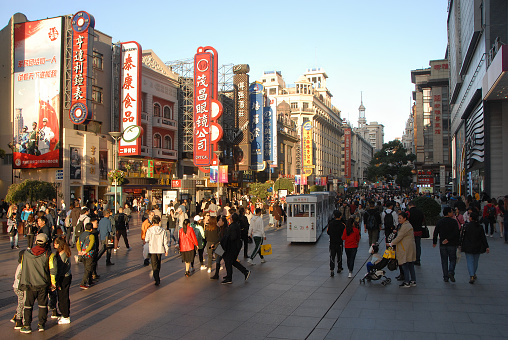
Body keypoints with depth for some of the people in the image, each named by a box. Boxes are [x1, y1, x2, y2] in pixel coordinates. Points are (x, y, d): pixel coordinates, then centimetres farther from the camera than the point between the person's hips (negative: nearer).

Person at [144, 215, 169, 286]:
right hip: (160, 249, 2)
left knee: (154, 265, 2)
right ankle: (157, 277, 33)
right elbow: (165, 241, -2)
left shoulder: (149, 230, -12)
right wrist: (166, 250, 8)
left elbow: (146, 240, -6)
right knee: (158, 264, 20)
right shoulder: (163, 230, -6)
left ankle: (157, 280, -9)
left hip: (152, 250, -2)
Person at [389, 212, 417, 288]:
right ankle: (413, 281, 18)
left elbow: (399, 237, -17)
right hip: (410, 247, 10)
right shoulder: (408, 225, 17)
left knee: (405, 266, -5)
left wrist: (391, 243, -8)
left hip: (406, 249, -10)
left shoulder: (405, 226, -16)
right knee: (411, 265, 13)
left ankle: (406, 282, -2)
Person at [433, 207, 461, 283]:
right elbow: (456, 233, -14)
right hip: (452, 244, -2)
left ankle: (445, 277, 8)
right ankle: (451, 272, -13)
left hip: (442, 245, 2)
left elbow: (435, 233, 5)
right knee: (452, 259, 9)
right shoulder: (454, 221, -6)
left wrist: (434, 242, 14)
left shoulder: (439, 222, 3)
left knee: (444, 261, 9)